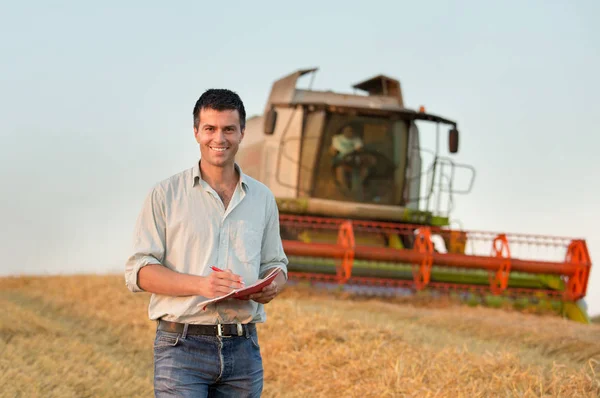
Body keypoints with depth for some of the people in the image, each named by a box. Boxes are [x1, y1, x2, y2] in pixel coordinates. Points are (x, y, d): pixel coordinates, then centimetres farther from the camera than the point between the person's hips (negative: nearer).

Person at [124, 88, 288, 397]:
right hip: (182, 346, -4)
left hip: (243, 349, 4)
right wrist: (199, 285, -19)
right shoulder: (165, 195, 2)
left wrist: (272, 287, -5)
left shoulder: (262, 198, 14)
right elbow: (138, 271, -3)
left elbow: (274, 264, 20)